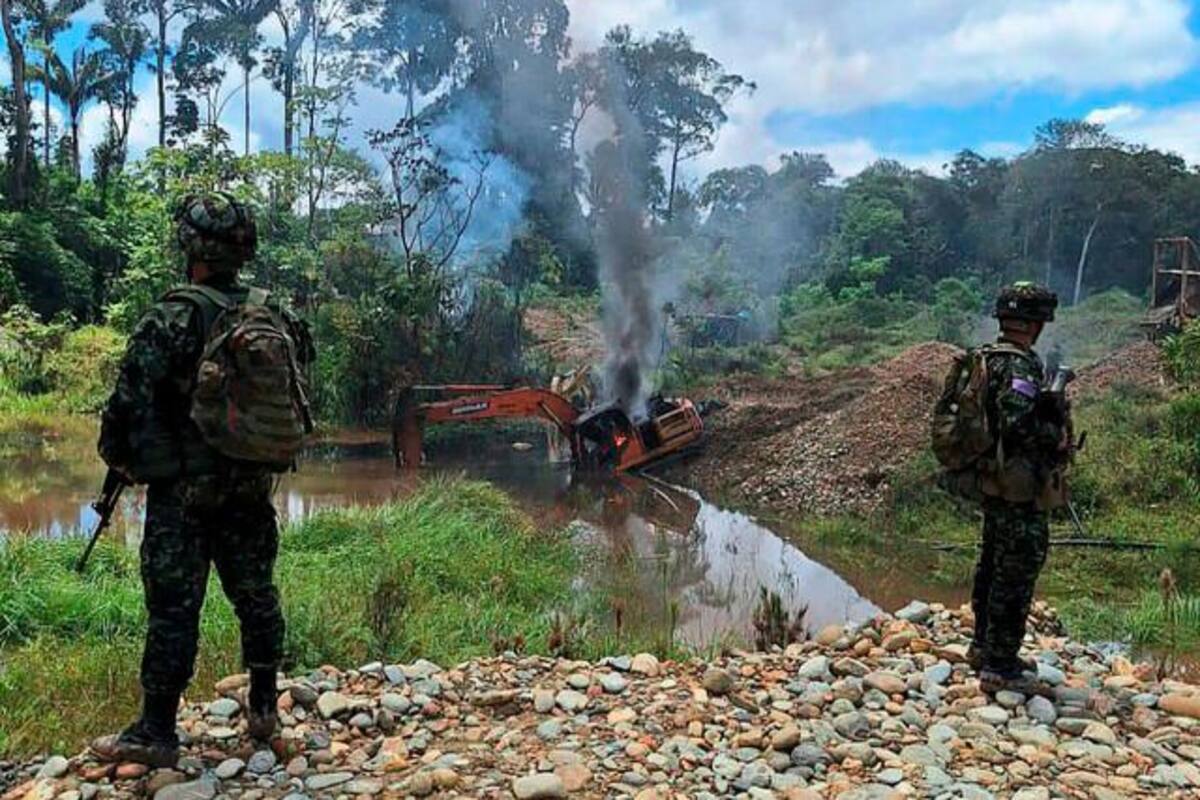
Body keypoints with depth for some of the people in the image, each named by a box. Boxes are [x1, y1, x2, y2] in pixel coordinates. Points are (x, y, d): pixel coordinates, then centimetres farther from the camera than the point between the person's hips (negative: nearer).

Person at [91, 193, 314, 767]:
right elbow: (297, 391, 12)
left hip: (183, 490, -5)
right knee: (256, 595, 14)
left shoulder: (170, 321, -14)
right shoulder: (275, 315, 2)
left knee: (174, 608, 3)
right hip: (253, 487, 5)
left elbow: (131, 403, -13)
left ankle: (156, 734, 14)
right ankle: (263, 711, 26)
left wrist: (119, 460, 2)